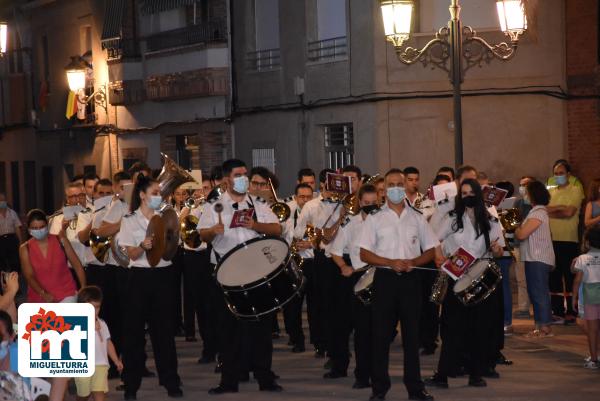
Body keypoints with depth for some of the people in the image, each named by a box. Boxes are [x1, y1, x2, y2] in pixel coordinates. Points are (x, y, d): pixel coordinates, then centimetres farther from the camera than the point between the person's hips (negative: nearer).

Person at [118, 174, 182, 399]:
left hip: (163, 275, 3)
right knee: (135, 330, 0)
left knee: (164, 329, 4)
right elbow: (132, 254, -7)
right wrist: (143, 246, -26)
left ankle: (171, 382, 10)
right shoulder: (130, 220, 1)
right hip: (140, 277, -3)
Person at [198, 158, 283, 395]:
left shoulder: (258, 205, 9)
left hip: (257, 270, 1)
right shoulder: (215, 206, 5)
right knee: (230, 326, 3)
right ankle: (229, 380, 10)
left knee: (261, 324, 3)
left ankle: (265, 378, 10)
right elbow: (203, 234, -3)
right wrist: (213, 231, -24)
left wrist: (255, 225, -14)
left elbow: (277, 229, 2)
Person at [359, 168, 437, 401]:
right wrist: (391, 263, -15)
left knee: (412, 334, 4)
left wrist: (412, 262, -10)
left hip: (410, 279, 1)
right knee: (381, 334, 0)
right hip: (384, 279, -1)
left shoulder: (417, 218, 9)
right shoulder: (375, 219, 3)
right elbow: (365, 254, -1)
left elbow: (430, 251, 10)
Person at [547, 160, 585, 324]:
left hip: (568, 241, -5)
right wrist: (561, 208, -10)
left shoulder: (575, 190, -2)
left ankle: (571, 313, 2)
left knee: (570, 278, -2)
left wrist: (551, 210, -6)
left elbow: (569, 212, -14)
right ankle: (557, 312, 14)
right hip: (552, 240, 5)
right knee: (554, 278, 8)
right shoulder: (551, 192, 14)